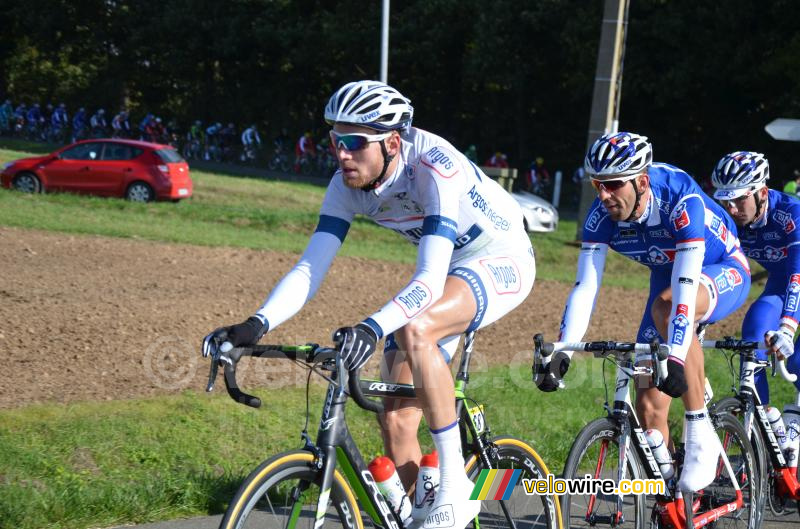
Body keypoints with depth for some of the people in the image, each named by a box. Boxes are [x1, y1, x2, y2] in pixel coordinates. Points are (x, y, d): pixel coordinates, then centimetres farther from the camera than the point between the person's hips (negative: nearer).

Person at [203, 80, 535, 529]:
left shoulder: (434, 167, -34)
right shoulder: (348, 184, -15)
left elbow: (430, 281, -41)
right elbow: (310, 269, -17)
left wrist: (372, 328, -56)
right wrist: (257, 325, -34)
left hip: (502, 261, -7)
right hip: (445, 266, 7)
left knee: (415, 331, -36)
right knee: (396, 420, -3)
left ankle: (455, 486, -25)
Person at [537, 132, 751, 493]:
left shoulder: (681, 200, -35)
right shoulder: (601, 215, -20)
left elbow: (686, 286, -42)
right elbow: (585, 288, -22)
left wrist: (676, 358, -50)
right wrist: (560, 354, -34)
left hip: (723, 273, -6)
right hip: (667, 277, 6)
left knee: (666, 307, -39)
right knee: (648, 406, -6)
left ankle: (700, 433, -28)